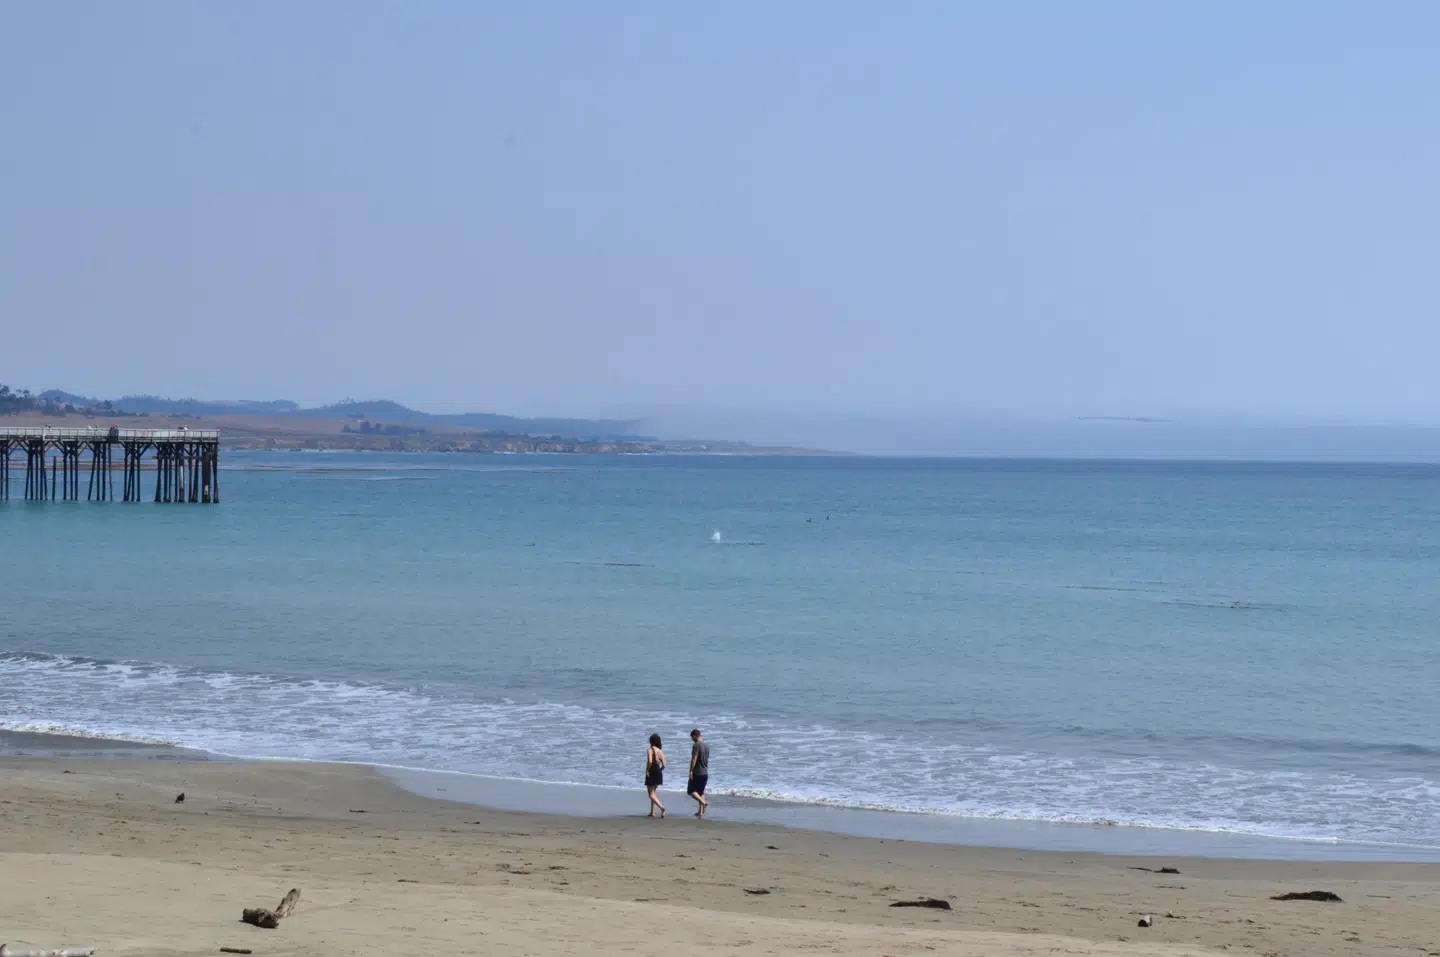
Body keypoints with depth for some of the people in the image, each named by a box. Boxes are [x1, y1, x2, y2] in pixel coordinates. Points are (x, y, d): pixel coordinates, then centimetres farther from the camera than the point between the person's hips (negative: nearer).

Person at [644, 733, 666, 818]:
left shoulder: (649, 750, -11)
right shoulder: (661, 751, 4)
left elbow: (650, 761, -26)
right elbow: (664, 765, 0)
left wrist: (647, 770, -14)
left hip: (651, 773, -6)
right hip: (659, 773, 6)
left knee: (651, 794, -2)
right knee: (653, 792, 22)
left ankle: (661, 807, -24)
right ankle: (652, 812, 22)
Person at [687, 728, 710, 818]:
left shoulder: (696, 745, -14)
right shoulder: (707, 746, 11)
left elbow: (694, 759, -18)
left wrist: (691, 771, -16)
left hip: (697, 773, -8)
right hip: (705, 773, 8)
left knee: (691, 791, 0)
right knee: (701, 792, 14)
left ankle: (703, 802, -20)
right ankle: (700, 811, 12)